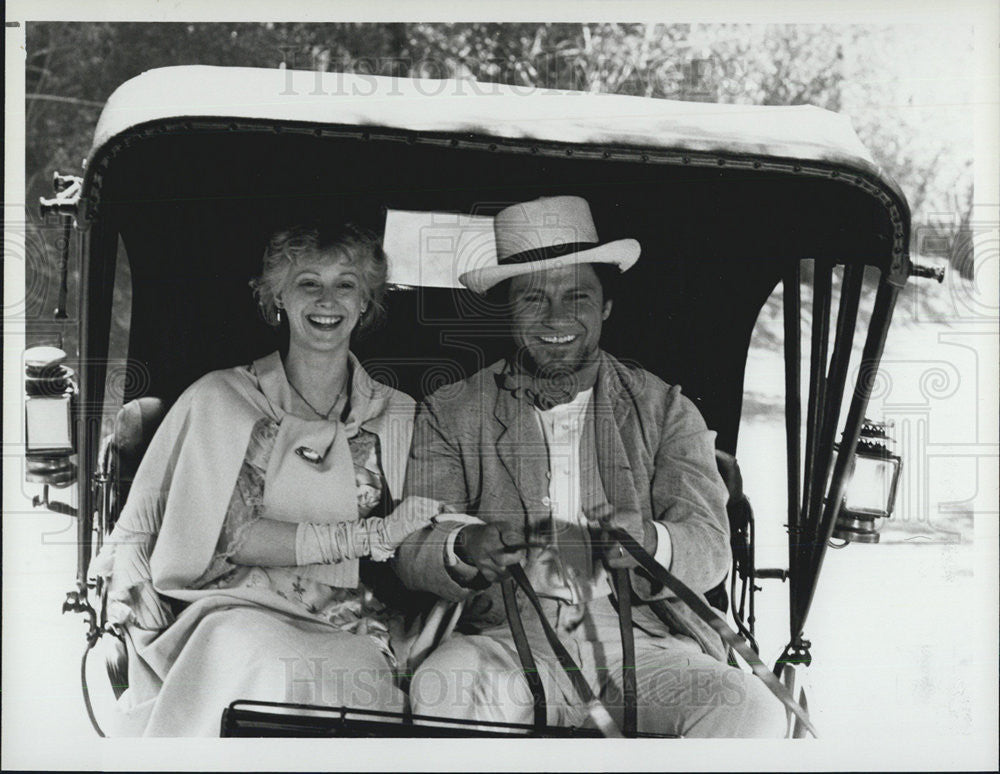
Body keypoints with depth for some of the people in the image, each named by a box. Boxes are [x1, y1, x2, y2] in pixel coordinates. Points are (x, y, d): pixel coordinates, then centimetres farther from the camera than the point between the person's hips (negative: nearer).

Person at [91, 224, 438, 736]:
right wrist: (367, 536, -11)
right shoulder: (223, 399, 8)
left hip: (349, 634, 1)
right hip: (235, 612, 0)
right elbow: (234, 536, -3)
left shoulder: (399, 417, 15)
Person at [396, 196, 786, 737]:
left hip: (639, 637, 1)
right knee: (439, 689, -34)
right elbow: (411, 551, 3)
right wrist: (465, 548, -22)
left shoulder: (664, 409, 13)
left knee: (753, 713, -27)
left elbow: (710, 547, 2)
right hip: (510, 637, -1)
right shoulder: (449, 415, 11)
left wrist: (651, 544, -23)